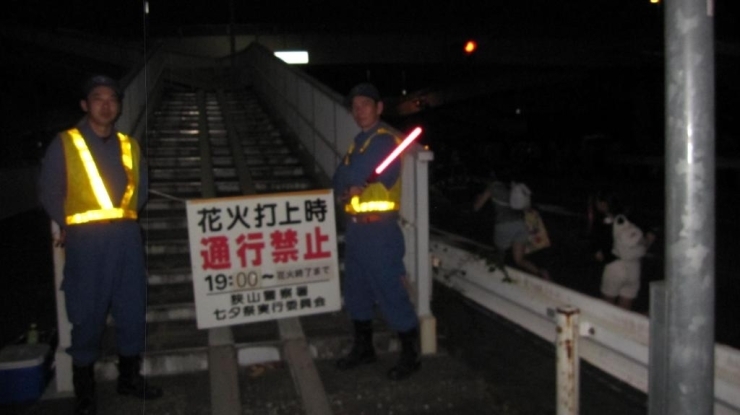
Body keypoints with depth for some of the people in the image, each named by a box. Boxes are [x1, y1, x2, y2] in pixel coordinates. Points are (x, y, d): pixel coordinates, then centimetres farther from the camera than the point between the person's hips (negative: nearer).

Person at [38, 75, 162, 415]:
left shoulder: (129, 145, 12)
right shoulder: (64, 144, 0)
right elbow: (49, 191, 2)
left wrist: (124, 217, 8)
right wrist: (70, 225, 2)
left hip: (126, 236, 4)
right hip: (86, 239, -4)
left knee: (133, 309, 8)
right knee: (87, 314, 1)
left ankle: (129, 377, 24)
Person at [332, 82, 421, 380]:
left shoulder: (384, 140, -15)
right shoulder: (361, 140, 16)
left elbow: (351, 175, -24)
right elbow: (339, 179, 8)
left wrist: (349, 183, -6)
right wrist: (345, 190, -11)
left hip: (378, 230, -10)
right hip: (355, 226, 10)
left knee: (390, 294, -3)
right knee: (356, 291, 18)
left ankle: (410, 356, 12)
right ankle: (363, 348, 34)